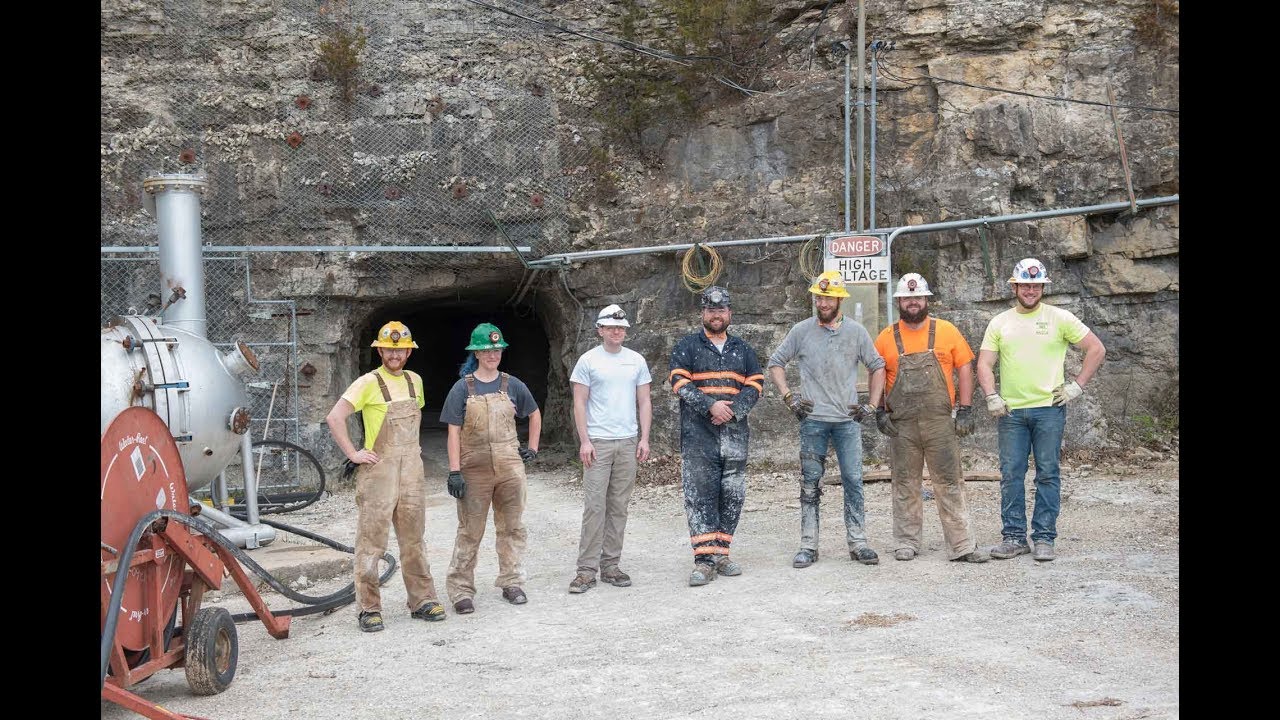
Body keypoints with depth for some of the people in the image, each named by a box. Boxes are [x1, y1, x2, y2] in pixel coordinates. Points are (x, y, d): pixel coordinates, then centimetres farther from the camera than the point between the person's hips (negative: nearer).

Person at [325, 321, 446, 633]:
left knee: (414, 539, 12)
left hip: (412, 469, 6)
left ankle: (422, 601, 20)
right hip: (378, 471, -6)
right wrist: (353, 454, -15)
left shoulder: (414, 381, 10)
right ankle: (369, 609, 6)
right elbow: (334, 418, -16)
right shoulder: (369, 383, -9)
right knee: (372, 541, -2)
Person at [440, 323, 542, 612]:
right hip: (475, 469, -3)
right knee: (470, 531, 2)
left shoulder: (512, 385, 5)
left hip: (510, 467, 3)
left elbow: (535, 414, 21)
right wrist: (454, 472, -12)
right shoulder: (463, 388, -3)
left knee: (512, 527, 10)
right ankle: (460, 589, 10)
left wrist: (533, 447, 14)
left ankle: (511, 583, 23)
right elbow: (454, 432, -6)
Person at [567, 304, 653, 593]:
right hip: (598, 442, -3)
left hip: (628, 442, 4)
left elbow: (644, 402, 11)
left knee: (619, 506, 7)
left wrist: (644, 439, 2)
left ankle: (611, 565, 15)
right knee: (594, 506, -7)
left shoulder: (636, 360, 10)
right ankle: (586, 570, -3)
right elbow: (579, 403, -2)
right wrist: (584, 441, -9)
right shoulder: (588, 360, 0)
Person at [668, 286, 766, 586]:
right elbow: (681, 384, -6)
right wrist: (711, 406, -18)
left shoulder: (742, 349, 15)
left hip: (735, 434, 4)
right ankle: (704, 560, -7)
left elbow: (755, 385, 8)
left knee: (732, 496, 5)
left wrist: (733, 410, -10)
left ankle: (720, 553, 16)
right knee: (700, 496, -8)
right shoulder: (687, 347, 5)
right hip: (698, 436, -4)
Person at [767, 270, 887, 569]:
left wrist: (872, 404, 6)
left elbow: (877, 367, 14)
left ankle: (858, 543, 9)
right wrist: (788, 397, -1)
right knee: (810, 484, 3)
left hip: (848, 420, 1)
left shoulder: (856, 331, 5)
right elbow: (776, 363, 10)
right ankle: (808, 546, 9)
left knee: (853, 481, 0)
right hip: (812, 420, 0)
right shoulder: (801, 330, 2)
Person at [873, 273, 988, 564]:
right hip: (901, 425, 1)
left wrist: (965, 410, -3)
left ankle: (962, 545, 3)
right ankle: (907, 543, 18)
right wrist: (880, 412, 1)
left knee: (950, 483, 0)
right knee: (905, 485, 8)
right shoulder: (886, 338, 5)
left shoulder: (946, 331, 3)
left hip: (940, 423, -1)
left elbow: (965, 368, 4)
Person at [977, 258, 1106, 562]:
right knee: (1011, 474, 3)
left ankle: (1044, 538, 8)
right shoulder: (999, 323, 9)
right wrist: (991, 396, -6)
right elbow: (984, 364, 8)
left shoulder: (1059, 318, 2)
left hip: (1049, 408, -2)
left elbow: (1097, 349, 3)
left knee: (1047, 474, 2)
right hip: (1010, 411, 2)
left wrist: (1077, 386, -3)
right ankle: (1014, 537, 10)